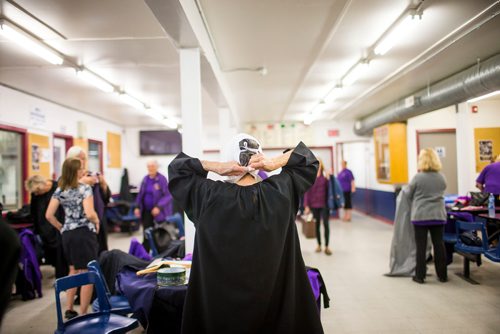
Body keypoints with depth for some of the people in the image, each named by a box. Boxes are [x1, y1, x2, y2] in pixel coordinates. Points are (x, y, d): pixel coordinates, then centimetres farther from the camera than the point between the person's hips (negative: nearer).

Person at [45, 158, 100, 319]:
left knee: (74, 271, 23)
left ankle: (69, 309, 29)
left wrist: (62, 228, 15)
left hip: (67, 234, 7)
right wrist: (97, 221, -3)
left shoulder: (59, 190, 6)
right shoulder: (85, 188, -12)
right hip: (85, 233, -7)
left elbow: (49, 215, 3)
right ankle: (83, 314, 8)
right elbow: (89, 214, -23)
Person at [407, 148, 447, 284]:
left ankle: (420, 276, 8)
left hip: (420, 216, -3)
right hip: (438, 215, 3)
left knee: (421, 246, 3)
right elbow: (441, 194, 15)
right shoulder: (442, 178, 2)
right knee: (439, 244, 10)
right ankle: (442, 275, 19)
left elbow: (409, 196, 0)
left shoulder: (417, 178, -11)